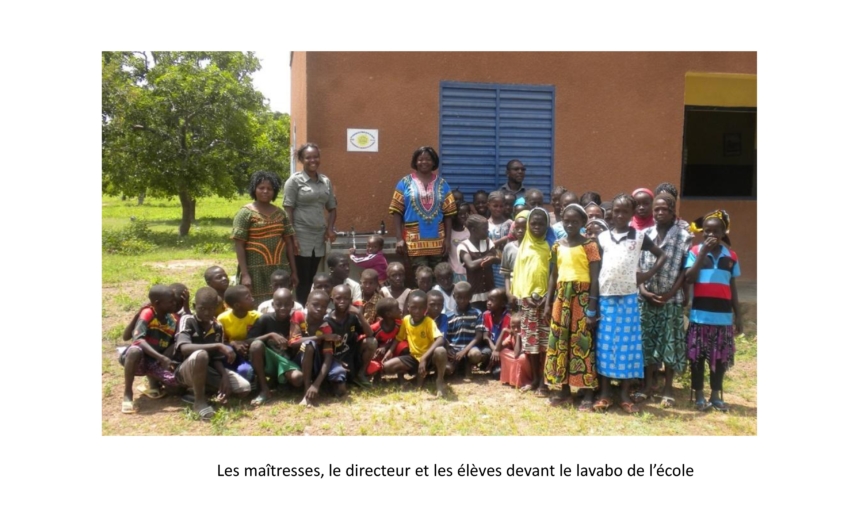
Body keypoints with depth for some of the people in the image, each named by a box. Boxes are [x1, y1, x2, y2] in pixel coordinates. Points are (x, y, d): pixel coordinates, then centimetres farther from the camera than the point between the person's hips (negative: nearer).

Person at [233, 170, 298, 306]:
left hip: (280, 270, 4)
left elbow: (288, 242, 12)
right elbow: (239, 245, -7)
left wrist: (293, 271, 9)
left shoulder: (280, 213, 10)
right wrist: (245, 274, -13)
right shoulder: (246, 213, -3)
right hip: (255, 270, -4)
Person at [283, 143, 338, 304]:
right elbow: (288, 210, -7)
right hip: (301, 238, -5)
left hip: (319, 238, 5)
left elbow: (332, 208, 19)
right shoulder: (295, 180, -3)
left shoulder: (326, 181, 12)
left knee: (311, 280, 11)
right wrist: (292, 237, -13)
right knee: (301, 280, -2)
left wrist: (330, 228, 2)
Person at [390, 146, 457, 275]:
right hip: (414, 241, -2)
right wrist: (399, 238, -7)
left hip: (437, 242, 3)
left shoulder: (441, 183, 8)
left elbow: (448, 213, 7)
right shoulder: (405, 182, 2)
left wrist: (448, 238, 1)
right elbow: (397, 212, -1)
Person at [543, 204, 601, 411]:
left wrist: (592, 309, -13)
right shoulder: (557, 246, 10)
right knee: (560, 342, 8)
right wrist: (548, 303, 10)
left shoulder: (589, 245, -5)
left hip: (582, 297, -5)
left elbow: (595, 278, -8)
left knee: (582, 343, -3)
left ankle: (587, 395, 4)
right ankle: (563, 390, 19)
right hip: (562, 297, 5)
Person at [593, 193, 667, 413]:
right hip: (606, 296, 1)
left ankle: (625, 395, 12)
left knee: (628, 343, 3)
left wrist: (648, 275, -2)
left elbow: (662, 256, 11)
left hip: (629, 297, 0)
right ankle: (605, 394, 12)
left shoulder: (639, 236, 2)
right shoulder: (602, 237, 4)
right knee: (606, 344, 4)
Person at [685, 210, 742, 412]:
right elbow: (689, 278, -14)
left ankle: (716, 394, 23)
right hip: (700, 314, -2)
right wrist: (703, 253, -16)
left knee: (720, 357, 10)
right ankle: (699, 395, 17)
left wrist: (737, 315, 11)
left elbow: (732, 287, 11)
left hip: (723, 315, 3)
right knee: (697, 356, 5)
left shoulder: (731, 256, 6)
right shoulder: (695, 251, -2)